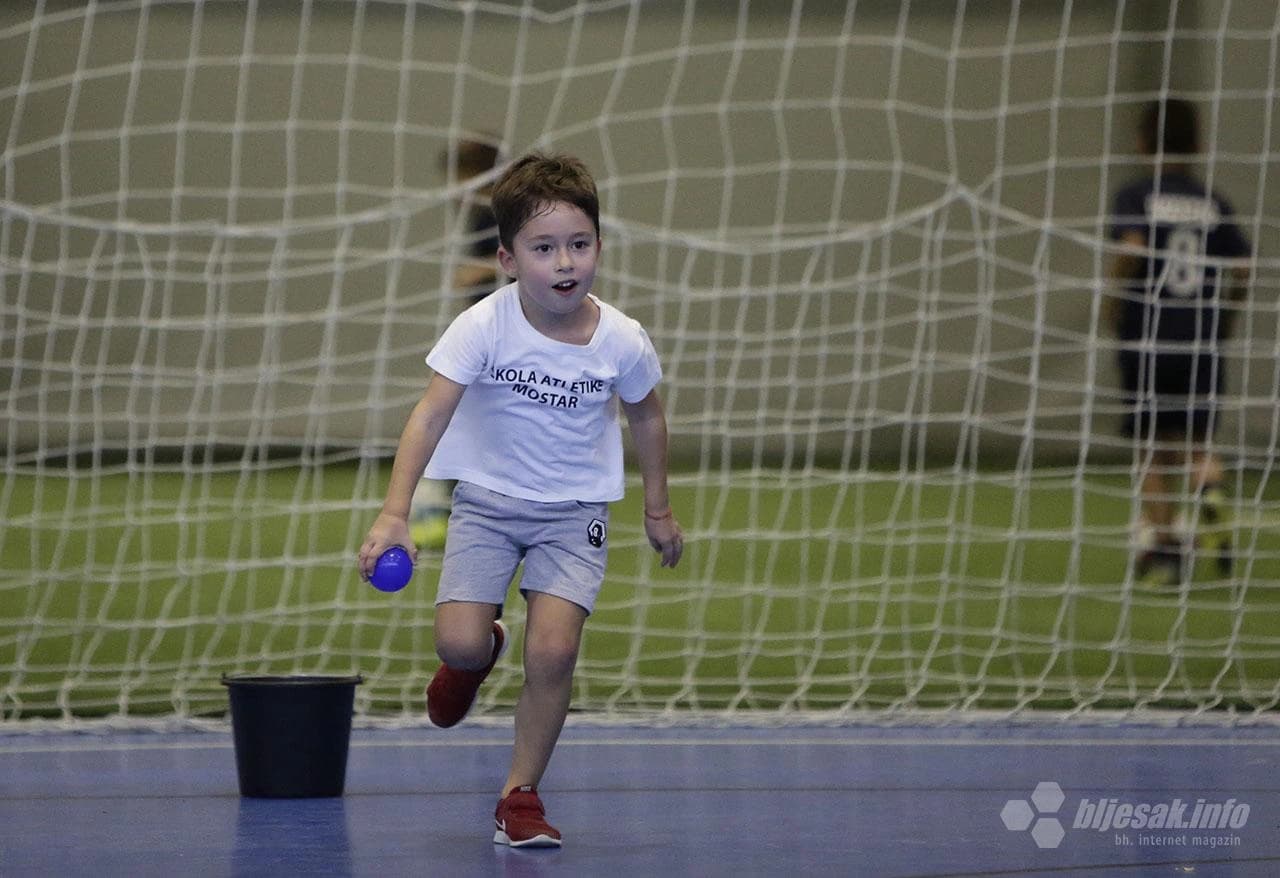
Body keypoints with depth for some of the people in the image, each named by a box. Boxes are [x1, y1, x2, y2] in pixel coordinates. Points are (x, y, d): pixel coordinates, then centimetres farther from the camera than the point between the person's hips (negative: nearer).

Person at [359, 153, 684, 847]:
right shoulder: (485, 327, -21)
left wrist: (657, 509, 16)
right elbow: (430, 416, -25)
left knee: (553, 651, -15)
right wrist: (394, 514, -36)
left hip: (575, 508, 1)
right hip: (487, 497, -1)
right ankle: (479, 655, 26)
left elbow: (645, 415, 8)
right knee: (458, 642, -15)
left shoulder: (622, 341, -13)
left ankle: (520, 796, 4)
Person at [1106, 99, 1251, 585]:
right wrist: (1223, 315, 14)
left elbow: (1132, 248, -20)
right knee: (1196, 439, 12)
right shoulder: (1212, 203, 6)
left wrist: (1116, 301, -6)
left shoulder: (1136, 197, -3)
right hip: (1202, 339, 2)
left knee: (1153, 449, 9)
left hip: (1146, 337, -2)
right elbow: (1241, 268, -1)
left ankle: (1161, 545, 6)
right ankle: (1210, 487, -21)